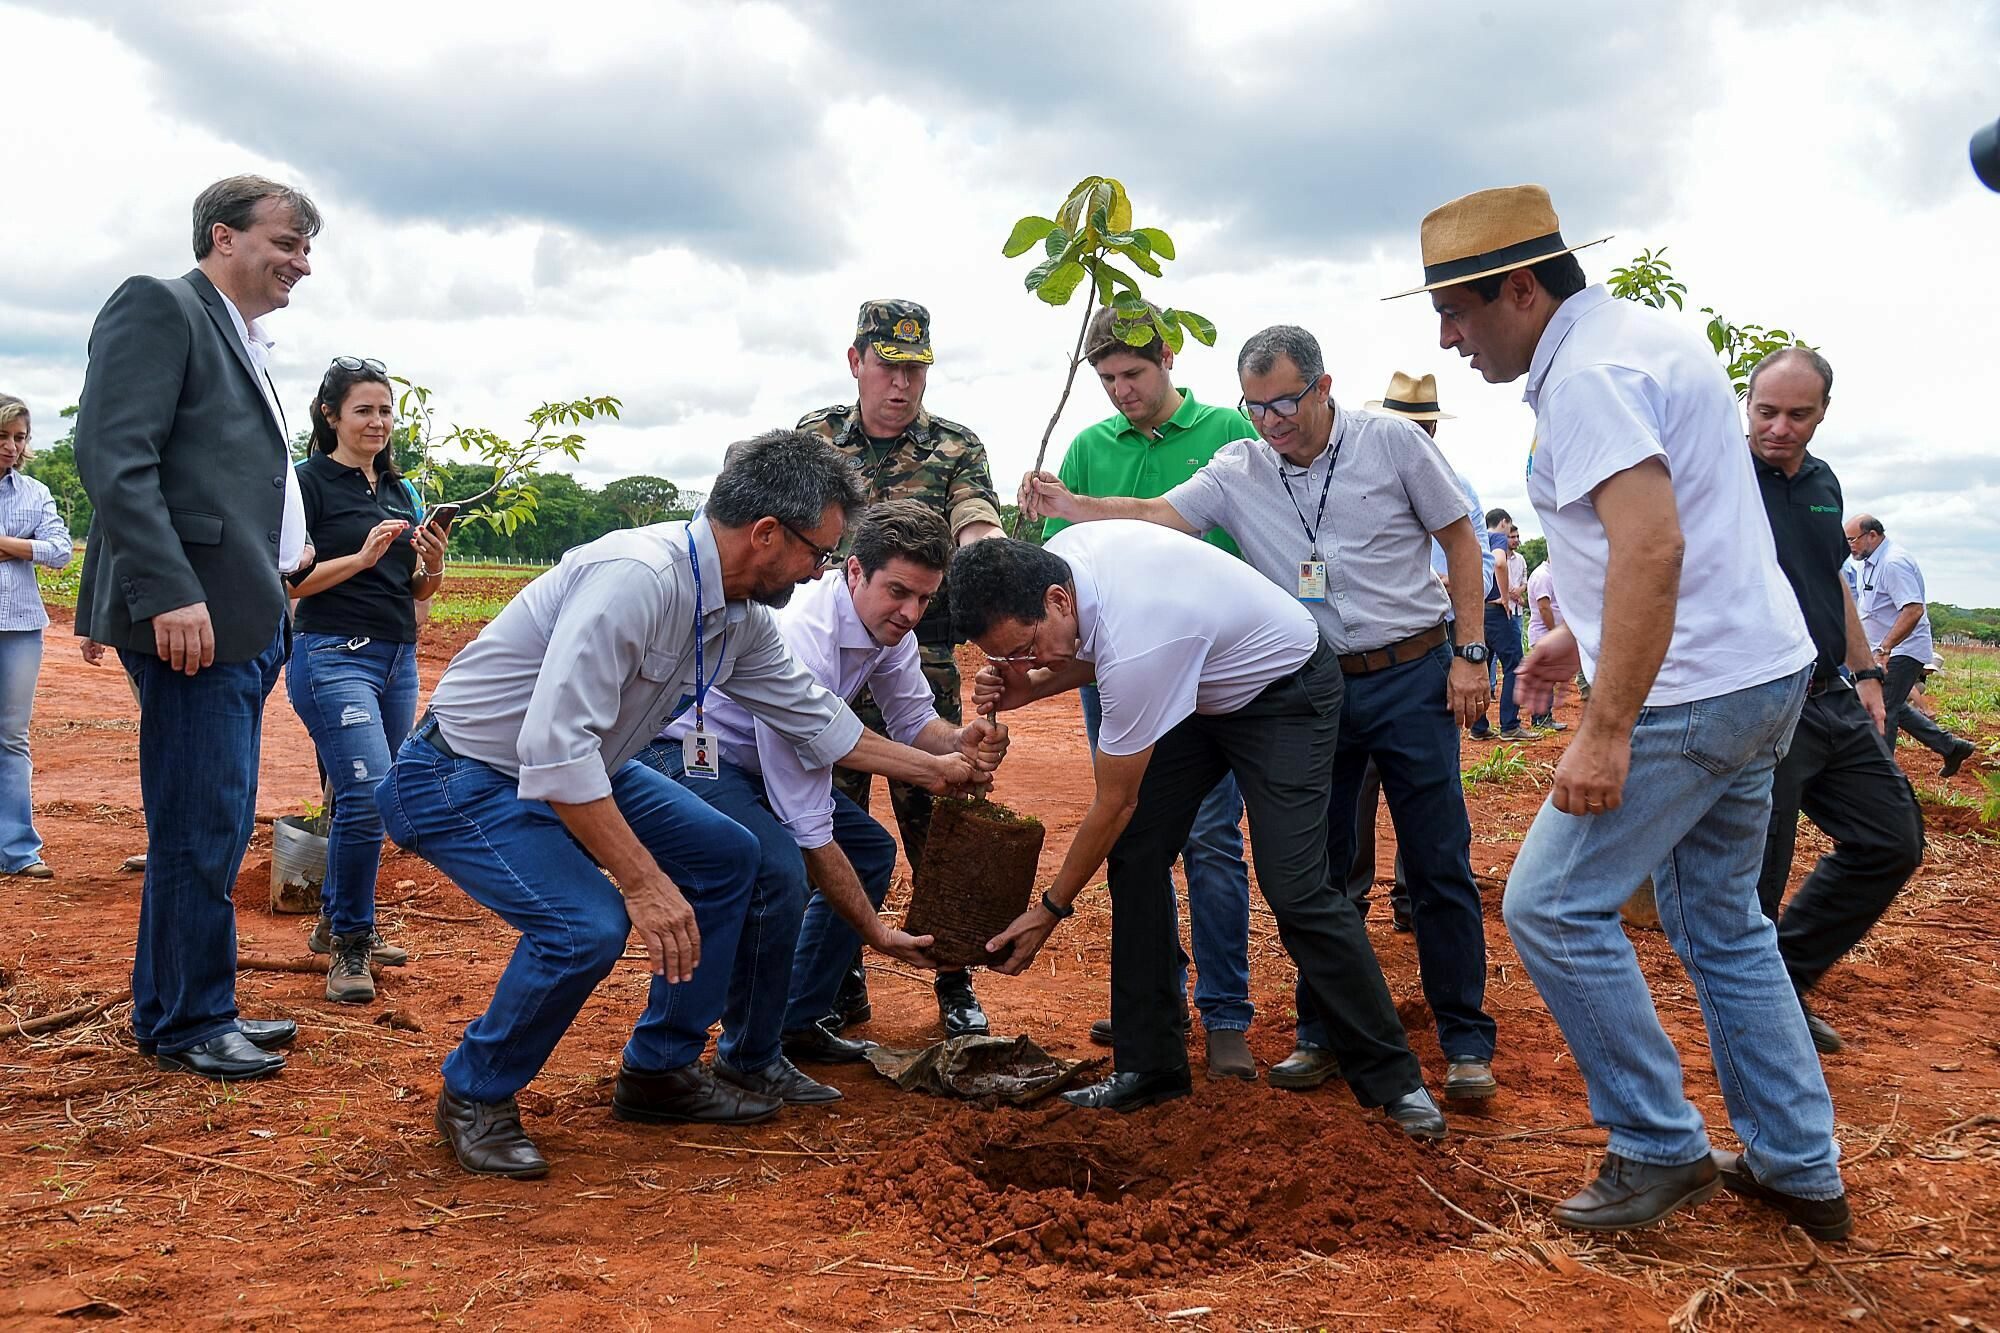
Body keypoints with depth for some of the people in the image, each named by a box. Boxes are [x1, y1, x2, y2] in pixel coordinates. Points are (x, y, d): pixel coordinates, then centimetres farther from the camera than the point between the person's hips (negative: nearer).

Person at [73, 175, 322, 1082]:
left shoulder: (242, 344, 22)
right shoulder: (159, 308, -5)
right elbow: (113, 456, -17)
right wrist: (168, 594, -23)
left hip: (245, 623, 10)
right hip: (193, 620, -10)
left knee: (210, 828, 15)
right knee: (201, 827, -3)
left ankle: (172, 1011, 26)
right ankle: (190, 1022, 10)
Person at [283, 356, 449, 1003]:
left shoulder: (400, 491, 15)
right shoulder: (309, 481, -4)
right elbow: (289, 581, -10)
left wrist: (433, 563, -3)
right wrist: (363, 556, -19)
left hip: (398, 660, 7)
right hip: (333, 657, -7)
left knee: (373, 801, 9)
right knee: (369, 794, -18)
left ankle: (336, 922, 26)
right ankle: (348, 945, -4)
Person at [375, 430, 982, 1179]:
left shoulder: (739, 618, -2)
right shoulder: (637, 578, -31)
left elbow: (812, 717, 14)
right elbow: (555, 748, -37)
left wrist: (931, 769, 20)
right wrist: (643, 881, -36)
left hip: (580, 771, 9)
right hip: (460, 779, -9)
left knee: (725, 857, 8)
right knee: (586, 925, -27)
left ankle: (660, 1069, 18)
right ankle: (475, 1098, -1)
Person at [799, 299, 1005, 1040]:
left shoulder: (956, 449, 1)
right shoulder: (812, 439, 7)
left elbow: (980, 535, -14)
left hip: (921, 667, -1)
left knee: (937, 827, 2)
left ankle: (955, 984, 17)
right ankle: (842, 984, 22)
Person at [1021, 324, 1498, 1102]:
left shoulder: (1392, 443, -5)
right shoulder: (1238, 471, 2)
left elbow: (1459, 540, 1)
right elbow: (1157, 515, -8)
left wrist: (1470, 653, -4)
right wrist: (1068, 505, -25)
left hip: (1411, 678, -3)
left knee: (1438, 864, 1)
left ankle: (1466, 1042, 12)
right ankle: (1320, 1036, 21)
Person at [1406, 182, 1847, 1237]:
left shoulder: (1586, 372, -17)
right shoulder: (1644, 334, 15)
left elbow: (1652, 542, -29)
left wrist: (1604, 730, -29)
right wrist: (1586, 635, 23)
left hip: (1691, 693, -11)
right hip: (1764, 673, 11)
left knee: (1551, 906, -4)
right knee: (1720, 922, 18)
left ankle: (1658, 1150, 7)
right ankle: (1799, 1170, 25)